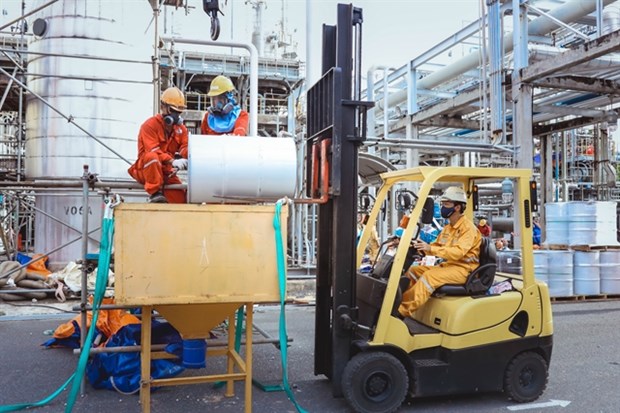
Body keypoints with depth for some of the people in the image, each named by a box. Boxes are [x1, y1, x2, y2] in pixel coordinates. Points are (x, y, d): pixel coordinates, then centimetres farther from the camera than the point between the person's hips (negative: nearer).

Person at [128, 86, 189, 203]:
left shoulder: (181, 128, 7)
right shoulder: (150, 125, -12)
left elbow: (185, 147, -7)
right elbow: (153, 151, -25)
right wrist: (172, 161, -40)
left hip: (167, 172, 5)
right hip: (145, 170, -5)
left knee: (180, 200, -10)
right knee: (152, 157, -39)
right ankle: (155, 193, -28)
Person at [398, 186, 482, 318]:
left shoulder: (468, 228, -13)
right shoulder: (448, 228, 15)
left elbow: (458, 252, -26)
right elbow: (437, 246, 19)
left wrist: (431, 249, -35)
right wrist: (422, 246, -3)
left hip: (463, 269, -9)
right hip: (447, 265, 9)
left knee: (430, 276, -31)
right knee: (413, 271, -4)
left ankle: (403, 311, -34)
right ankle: (401, 302, -13)